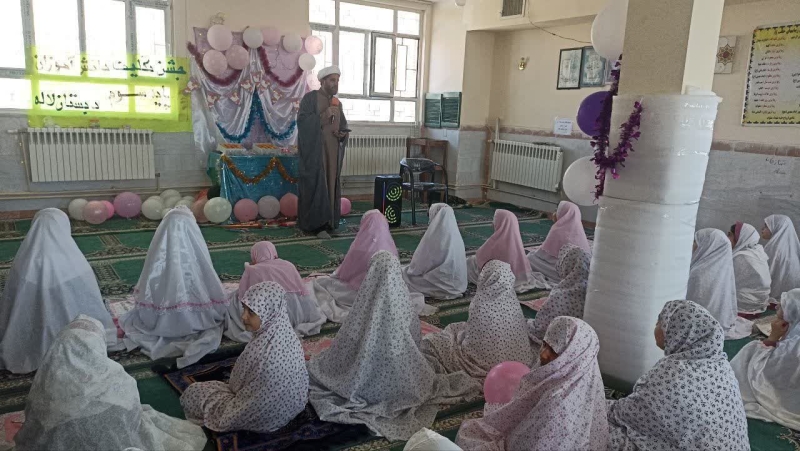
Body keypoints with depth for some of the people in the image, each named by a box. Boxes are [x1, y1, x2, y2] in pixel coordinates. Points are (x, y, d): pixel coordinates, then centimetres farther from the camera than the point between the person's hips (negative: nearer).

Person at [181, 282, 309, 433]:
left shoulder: (259, 349, -34)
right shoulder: (289, 334, -13)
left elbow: (236, 385, -14)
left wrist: (229, 385, 9)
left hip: (263, 417, -7)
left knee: (191, 393, 7)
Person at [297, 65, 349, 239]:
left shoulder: (338, 103, 16)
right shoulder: (310, 98, -3)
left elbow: (343, 126, 20)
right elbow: (302, 121, -14)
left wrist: (343, 134, -2)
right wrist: (324, 115, -20)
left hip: (332, 152, 6)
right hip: (314, 151, -6)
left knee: (329, 184, 5)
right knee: (316, 185, -9)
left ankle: (327, 221, 10)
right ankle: (316, 223, -7)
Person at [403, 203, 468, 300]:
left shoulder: (434, 236, -19)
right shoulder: (456, 234, 1)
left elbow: (419, 265, -11)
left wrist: (409, 270, 12)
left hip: (443, 284, -7)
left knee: (404, 274, 11)